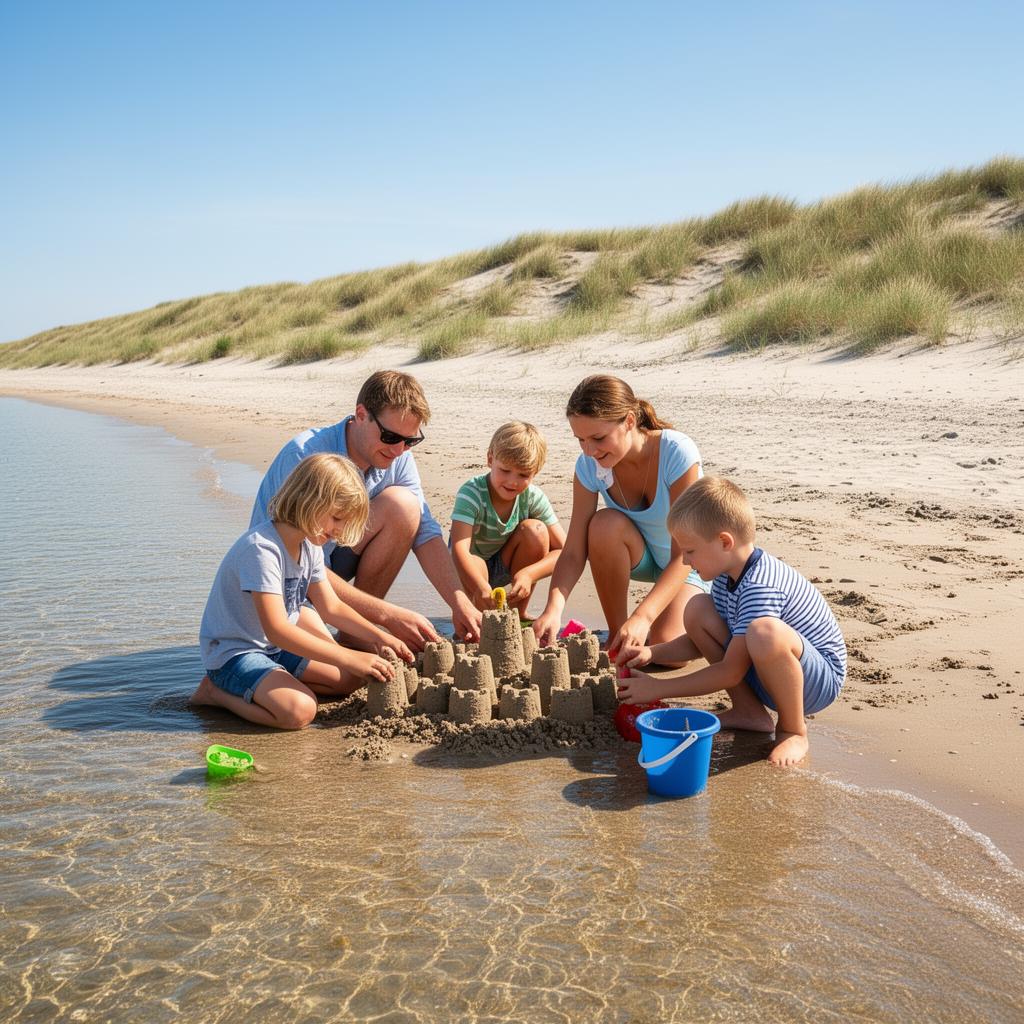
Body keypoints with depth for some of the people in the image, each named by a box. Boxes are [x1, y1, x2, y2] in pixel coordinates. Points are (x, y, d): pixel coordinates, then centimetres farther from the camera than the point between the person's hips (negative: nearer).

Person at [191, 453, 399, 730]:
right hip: (232, 652, -9)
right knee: (299, 710, -30)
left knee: (351, 679, 1)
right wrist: (350, 658, -35)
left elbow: (332, 607, 11)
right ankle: (216, 691, -5)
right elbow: (276, 630, -33)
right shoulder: (261, 549, -28)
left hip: (279, 646, 10)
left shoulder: (309, 546, 3)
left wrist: (379, 639, -3)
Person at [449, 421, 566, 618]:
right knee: (471, 565, -38)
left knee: (535, 530, -22)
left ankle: (519, 613, -6)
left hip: (505, 567, 4)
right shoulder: (471, 492, -28)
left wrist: (529, 575, -38)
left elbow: (564, 550, -20)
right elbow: (459, 548, -41)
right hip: (471, 571, -4)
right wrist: (481, 588, -59)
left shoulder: (533, 497, -17)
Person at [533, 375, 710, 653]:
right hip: (641, 556, 3)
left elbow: (685, 553, -34)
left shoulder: (677, 453, -32)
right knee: (606, 524, -32)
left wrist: (642, 617, -46)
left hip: (689, 563, -3)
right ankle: (615, 636, -13)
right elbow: (573, 552, -20)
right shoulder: (589, 465, -20)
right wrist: (553, 608, -39)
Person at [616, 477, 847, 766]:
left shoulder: (760, 586, -29)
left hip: (820, 679, -9)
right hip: (768, 674, 9)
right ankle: (749, 711, 3)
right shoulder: (727, 575, 0)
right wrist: (651, 653, -5)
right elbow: (700, 643, 13)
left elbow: (730, 673, -27)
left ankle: (793, 731, -15)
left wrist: (658, 688, -20)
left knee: (765, 632, -41)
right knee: (697, 609, -3)